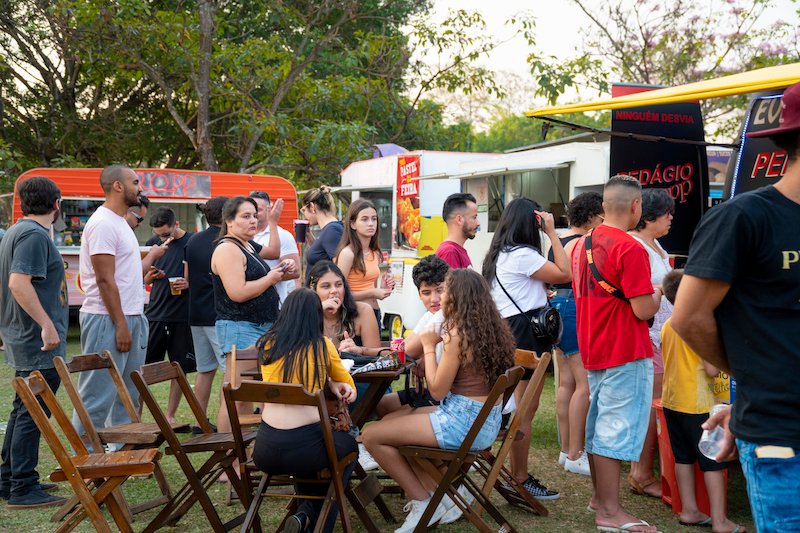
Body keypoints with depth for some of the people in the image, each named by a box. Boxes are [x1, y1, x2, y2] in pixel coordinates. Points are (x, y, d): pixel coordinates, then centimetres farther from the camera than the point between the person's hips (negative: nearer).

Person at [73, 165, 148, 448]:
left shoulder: (119, 222, 17)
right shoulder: (103, 224, -14)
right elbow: (105, 280, -19)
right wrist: (120, 325, -20)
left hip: (131, 318, 10)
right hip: (108, 320, -10)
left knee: (128, 393, 15)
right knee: (98, 396, -5)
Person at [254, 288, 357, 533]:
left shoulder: (268, 345, 8)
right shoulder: (322, 345, 0)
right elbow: (347, 383, 17)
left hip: (264, 451, 4)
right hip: (304, 448, -4)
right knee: (348, 445, 29)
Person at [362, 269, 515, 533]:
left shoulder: (458, 335, -19)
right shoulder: (491, 328, 6)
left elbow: (437, 390, -14)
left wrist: (429, 346, -4)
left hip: (464, 423, -10)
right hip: (487, 421, 10)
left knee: (372, 435, -5)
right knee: (392, 422, 22)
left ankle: (423, 502, 7)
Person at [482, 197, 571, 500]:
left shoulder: (500, 254, 15)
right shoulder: (522, 254, -15)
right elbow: (564, 274, -14)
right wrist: (552, 233, -9)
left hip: (508, 330, 10)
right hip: (526, 335, -10)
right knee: (525, 412, -4)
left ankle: (516, 474, 24)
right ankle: (521, 480, 3)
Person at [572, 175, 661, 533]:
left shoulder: (582, 244, 8)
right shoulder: (630, 248, -18)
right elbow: (643, 310, -19)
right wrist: (658, 294, 1)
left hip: (593, 349, 8)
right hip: (625, 353, -8)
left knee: (598, 422, 17)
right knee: (617, 428, -2)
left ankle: (599, 494, 30)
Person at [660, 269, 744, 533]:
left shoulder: (667, 325, 7)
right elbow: (711, 369, -17)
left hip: (671, 400, 7)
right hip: (696, 403, -7)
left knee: (683, 457, 14)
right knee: (713, 462, 0)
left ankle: (689, 511, 20)